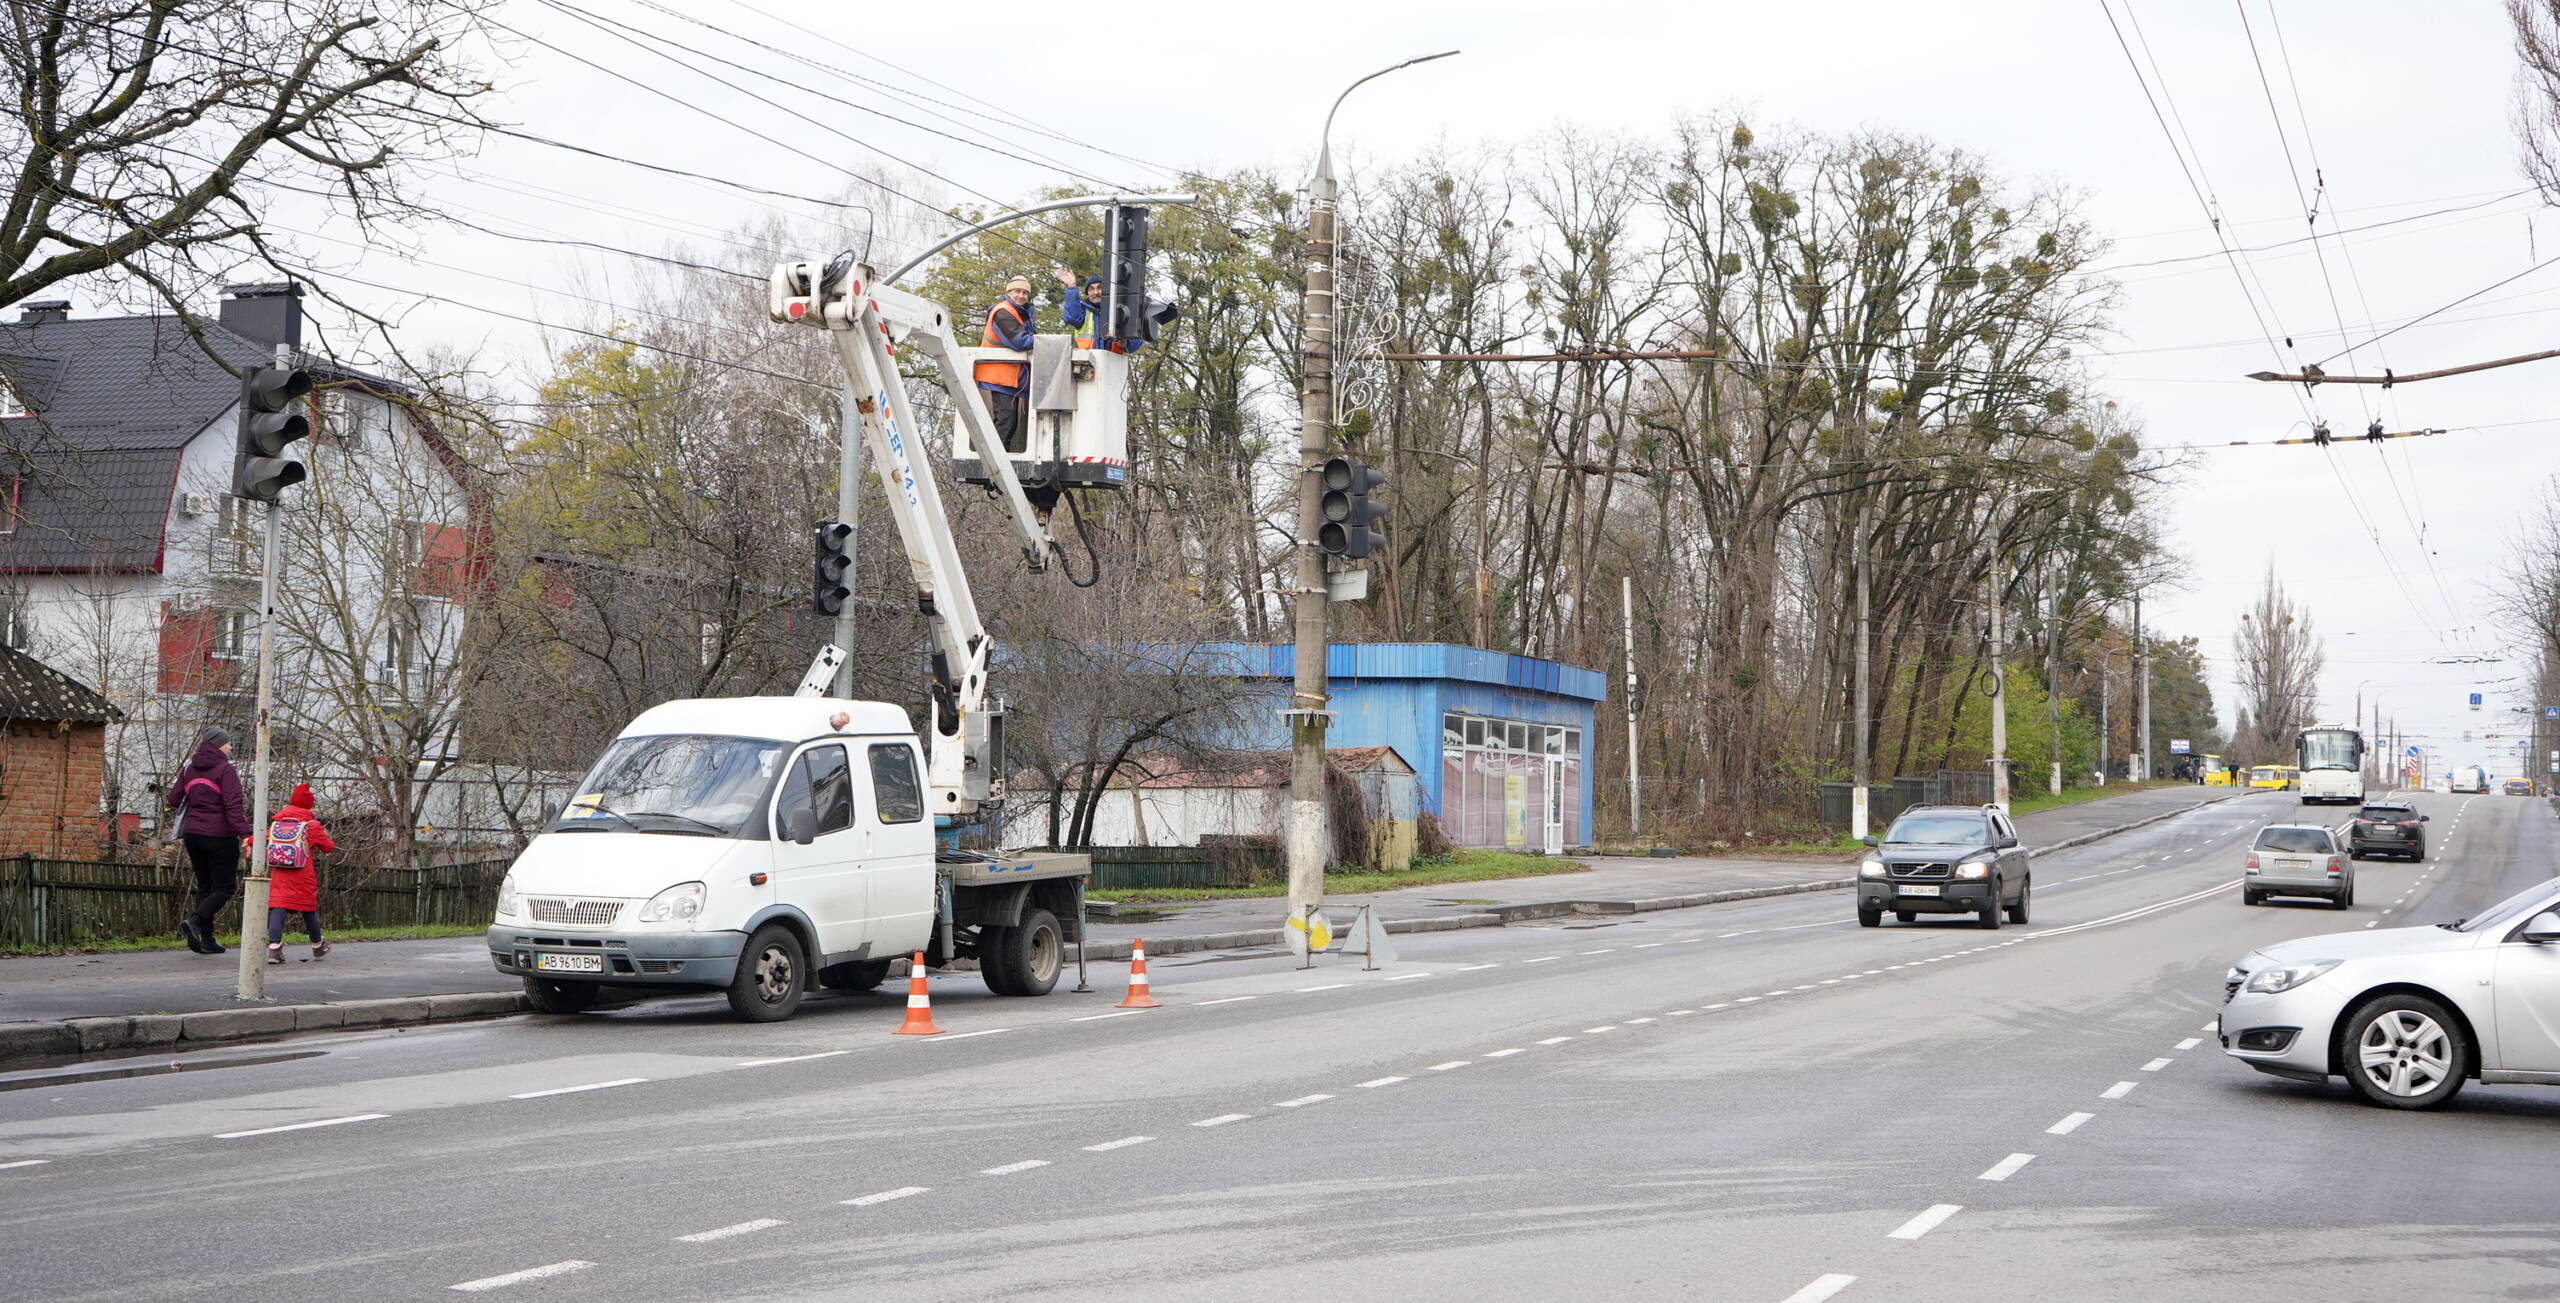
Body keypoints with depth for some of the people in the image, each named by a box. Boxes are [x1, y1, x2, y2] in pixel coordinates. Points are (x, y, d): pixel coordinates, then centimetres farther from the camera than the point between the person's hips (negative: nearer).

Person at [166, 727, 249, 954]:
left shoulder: (189, 768, 10)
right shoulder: (225, 770, -11)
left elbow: (173, 799, 11)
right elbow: (233, 806, -20)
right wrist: (244, 834, -24)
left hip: (192, 834, 7)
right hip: (220, 837, -7)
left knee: (205, 886, 13)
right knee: (224, 887, 0)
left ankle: (207, 939, 9)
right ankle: (195, 920, -22)